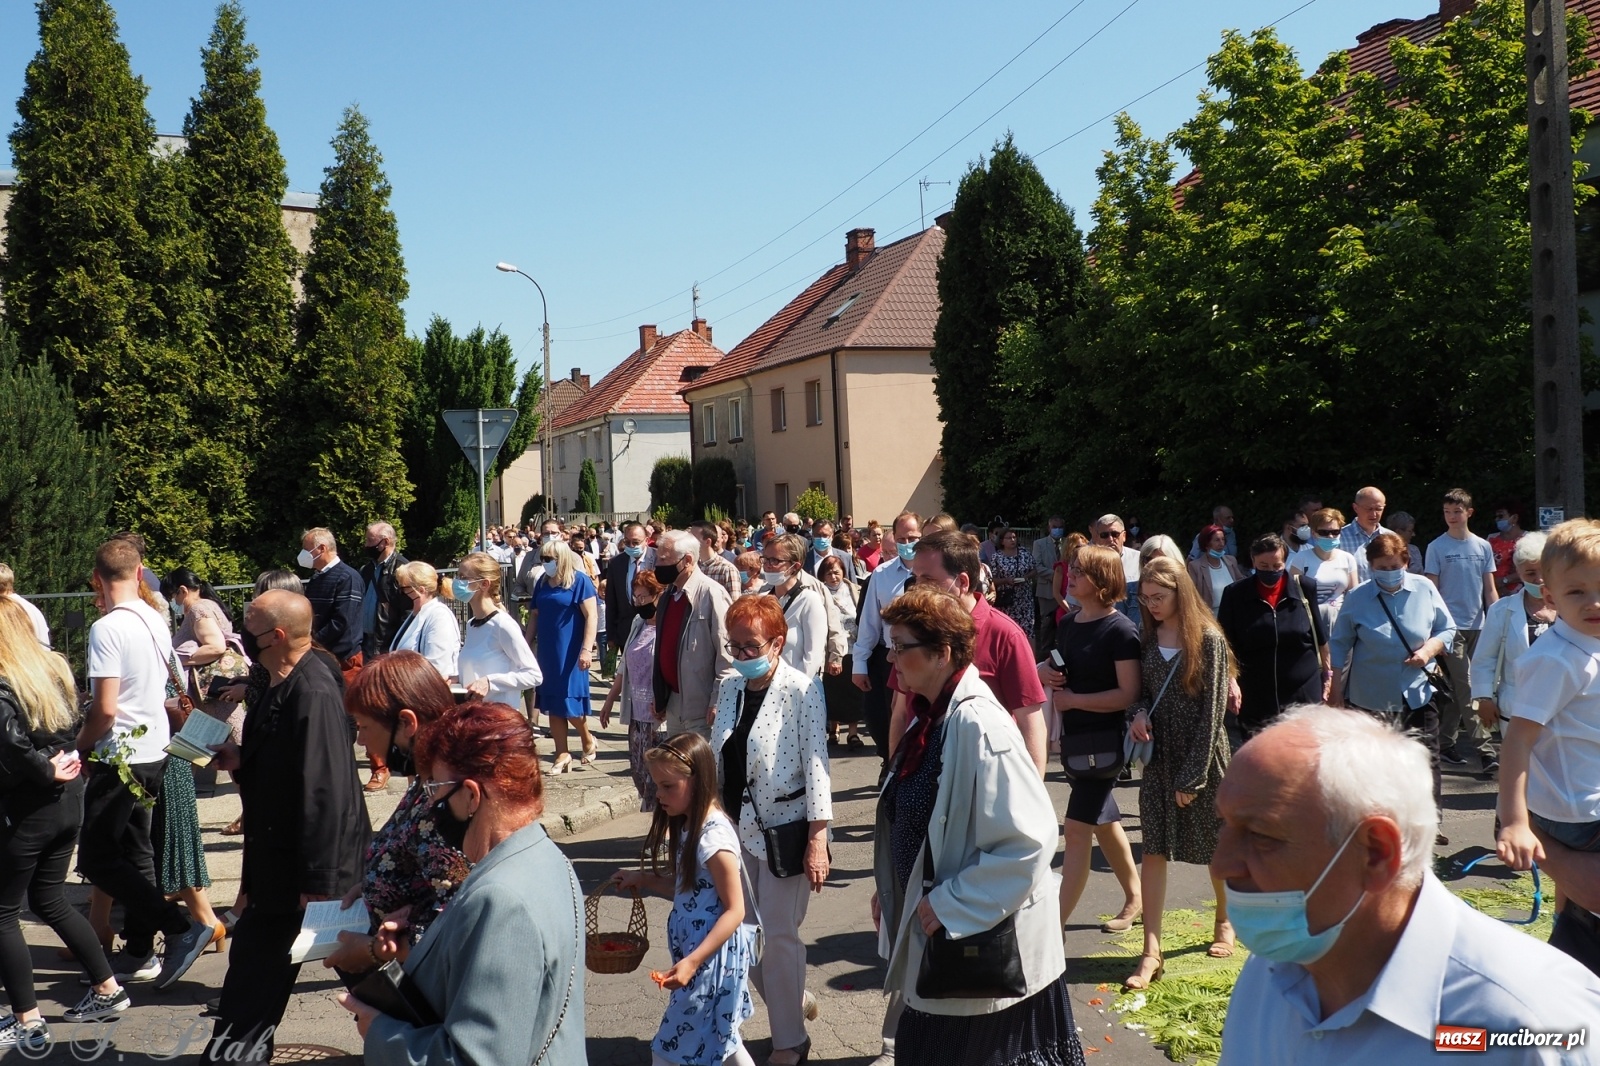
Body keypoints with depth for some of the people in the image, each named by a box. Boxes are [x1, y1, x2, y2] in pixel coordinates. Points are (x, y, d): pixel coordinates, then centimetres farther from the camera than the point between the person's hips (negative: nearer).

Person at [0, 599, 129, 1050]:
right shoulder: (55, 667, 5)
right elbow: (74, 726, 10)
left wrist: (46, 772, -17)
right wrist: (59, 764, -1)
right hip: (67, 799, 8)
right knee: (49, 899, 22)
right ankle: (108, 988, 26)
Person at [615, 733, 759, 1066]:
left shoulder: (714, 836, -24)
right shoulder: (687, 826, 4)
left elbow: (734, 911, -22)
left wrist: (693, 962, -26)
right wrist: (643, 879, 2)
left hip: (711, 957, -10)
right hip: (696, 949, 10)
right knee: (718, 1038, 23)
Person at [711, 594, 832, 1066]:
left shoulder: (802, 690, -12)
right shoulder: (730, 689, 5)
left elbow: (816, 766, -15)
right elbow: (718, 760, 12)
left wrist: (818, 839, -19)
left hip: (786, 828, -6)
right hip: (738, 827, 6)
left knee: (779, 935, 1)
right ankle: (795, 1000, 37)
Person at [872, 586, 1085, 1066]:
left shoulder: (978, 726, -24)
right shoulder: (930, 716, 4)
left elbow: (1030, 839, -27)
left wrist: (951, 905, -21)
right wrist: (890, 888, 14)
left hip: (981, 938, -8)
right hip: (936, 926, 8)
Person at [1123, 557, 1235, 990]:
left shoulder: (1208, 640, -11)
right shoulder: (1147, 638, 3)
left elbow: (1212, 710, -13)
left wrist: (1193, 776, -14)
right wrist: (1140, 713, -10)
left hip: (1203, 755, -4)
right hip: (1160, 754, 4)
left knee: (1218, 847, 13)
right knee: (1153, 849, -2)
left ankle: (1225, 921, 38)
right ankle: (1152, 951, -1)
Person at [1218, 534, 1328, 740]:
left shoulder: (1304, 587, -1)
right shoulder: (1236, 594, -3)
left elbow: (1319, 636, 10)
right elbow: (1226, 645, 0)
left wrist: (1327, 672, 14)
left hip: (1303, 693, 0)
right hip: (1255, 698, 0)